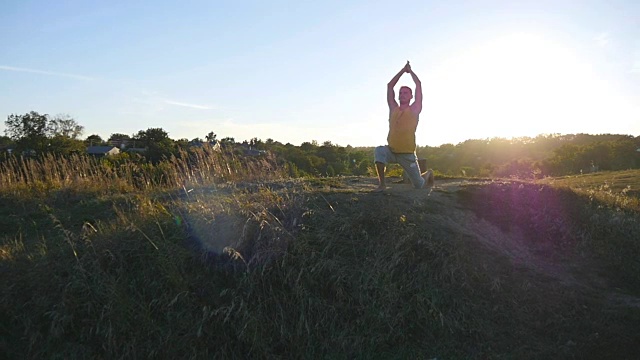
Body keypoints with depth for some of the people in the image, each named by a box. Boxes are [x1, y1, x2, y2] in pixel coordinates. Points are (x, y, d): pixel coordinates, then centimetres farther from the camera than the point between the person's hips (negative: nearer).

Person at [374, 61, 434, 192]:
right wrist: (403, 70, 9)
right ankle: (381, 184, -24)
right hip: (391, 151, 2)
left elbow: (419, 85, -4)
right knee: (379, 151, -33)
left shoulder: (414, 110, -3)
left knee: (419, 185, 7)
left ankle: (428, 174, 45)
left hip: (408, 154, -2)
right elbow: (390, 86, 7)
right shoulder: (393, 109, 6)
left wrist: (410, 71, 8)